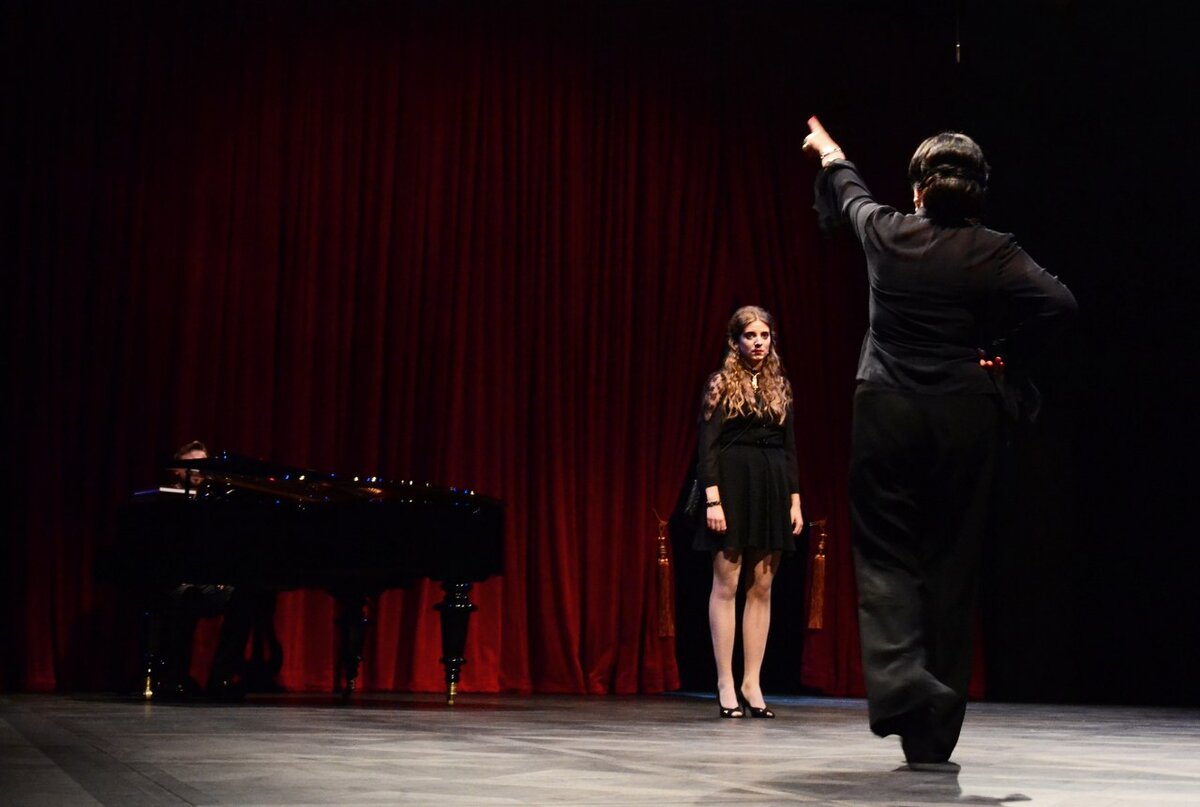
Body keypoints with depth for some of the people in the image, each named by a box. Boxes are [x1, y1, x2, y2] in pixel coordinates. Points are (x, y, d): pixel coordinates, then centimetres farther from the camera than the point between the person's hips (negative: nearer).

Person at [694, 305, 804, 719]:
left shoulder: (780, 386, 13)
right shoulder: (720, 385, 0)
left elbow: (790, 448, 15)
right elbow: (707, 447, -6)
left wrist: (795, 501, 9)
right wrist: (712, 499, -15)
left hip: (772, 487, 5)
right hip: (732, 485, -5)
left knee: (762, 588, 4)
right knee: (726, 585, -3)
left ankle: (752, 683, 9)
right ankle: (725, 684, 2)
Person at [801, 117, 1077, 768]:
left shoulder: (886, 233, 3)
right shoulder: (992, 251, -2)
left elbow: (849, 194, 24)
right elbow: (1058, 302, -14)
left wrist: (830, 155, 45)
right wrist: (1005, 353, 1)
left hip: (887, 411, 0)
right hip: (965, 415, 0)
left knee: (885, 555, 4)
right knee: (949, 563, 5)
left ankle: (897, 685, -22)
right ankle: (932, 737, 9)